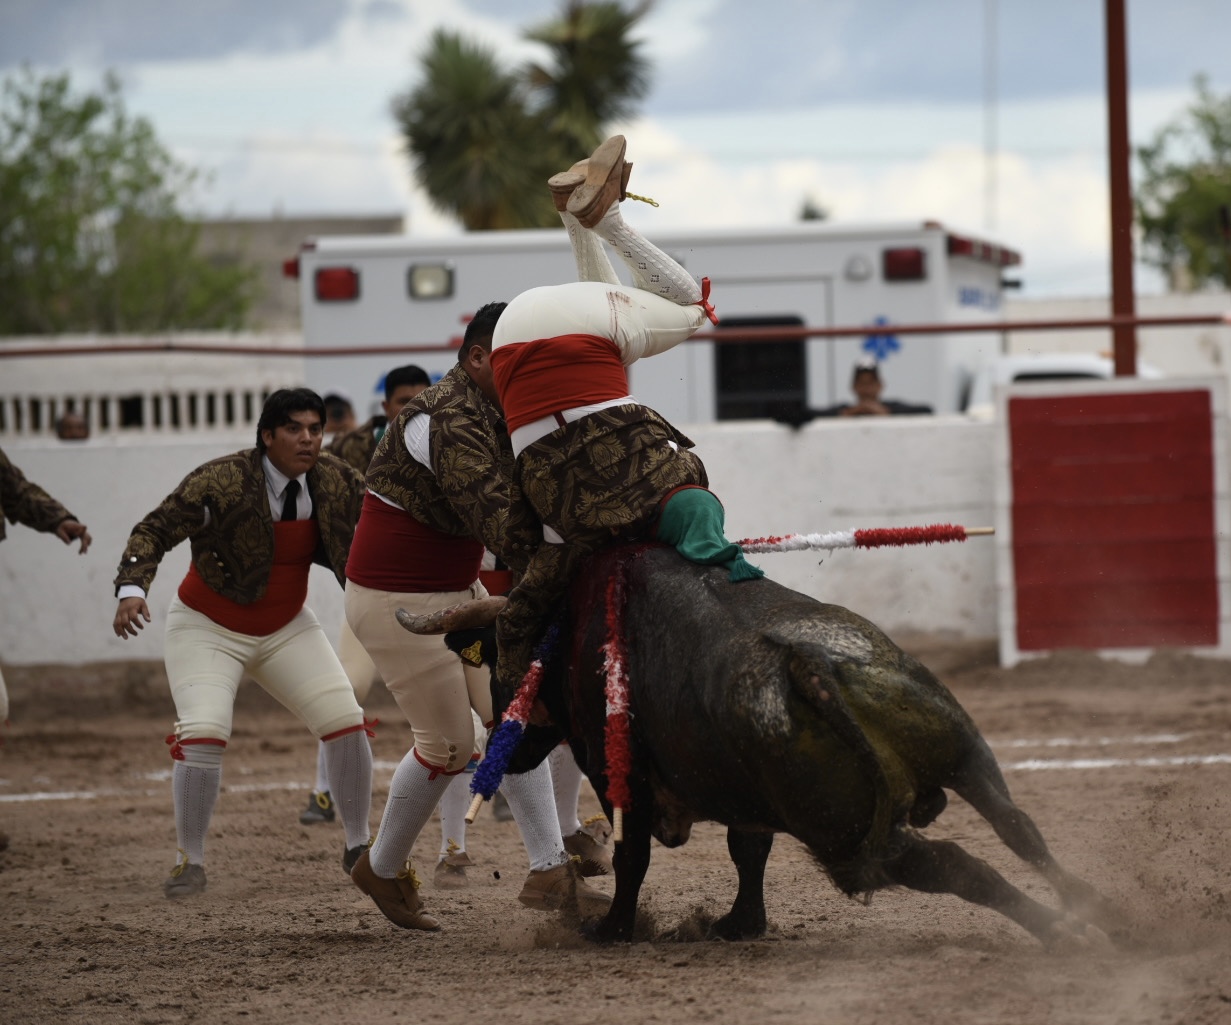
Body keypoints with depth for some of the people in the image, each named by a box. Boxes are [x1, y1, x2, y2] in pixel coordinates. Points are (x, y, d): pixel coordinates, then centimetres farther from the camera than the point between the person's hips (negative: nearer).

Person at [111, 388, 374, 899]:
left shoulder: (337, 481, -10)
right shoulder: (220, 482, -25)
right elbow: (154, 532, -25)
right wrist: (132, 589, -42)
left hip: (287, 629, 5)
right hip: (208, 628, -4)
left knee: (346, 721, -6)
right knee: (202, 732, -22)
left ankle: (358, 846, 11)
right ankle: (190, 862, -6)